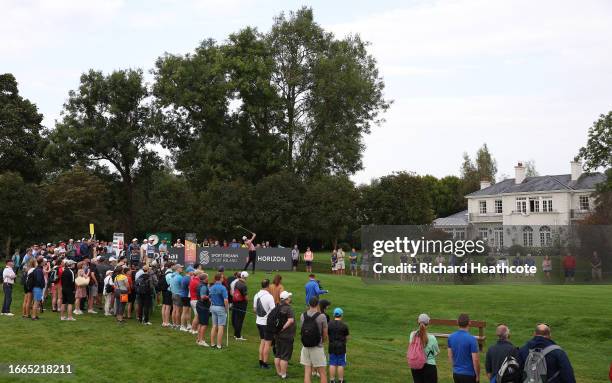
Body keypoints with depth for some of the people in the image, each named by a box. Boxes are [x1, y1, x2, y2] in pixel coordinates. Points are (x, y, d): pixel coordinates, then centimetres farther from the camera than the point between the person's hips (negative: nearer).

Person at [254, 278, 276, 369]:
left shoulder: (256, 295, 3)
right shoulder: (269, 296, -19)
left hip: (259, 321, 7)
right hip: (267, 323, -7)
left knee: (262, 341, 17)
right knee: (268, 343, 3)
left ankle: (261, 361, 21)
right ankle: (265, 363, 6)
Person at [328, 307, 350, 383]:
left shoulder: (329, 324, -3)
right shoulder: (344, 325, -10)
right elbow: (347, 337, -2)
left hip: (332, 346, 3)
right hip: (341, 347, -3)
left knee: (332, 364, 7)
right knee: (341, 365, 5)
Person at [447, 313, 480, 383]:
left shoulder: (451, 337, 0)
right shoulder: (471, 339, -18)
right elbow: (475, 360, -17)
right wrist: (478, 376, -5)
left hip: (456, 374, 6)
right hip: (469, 375, -6)